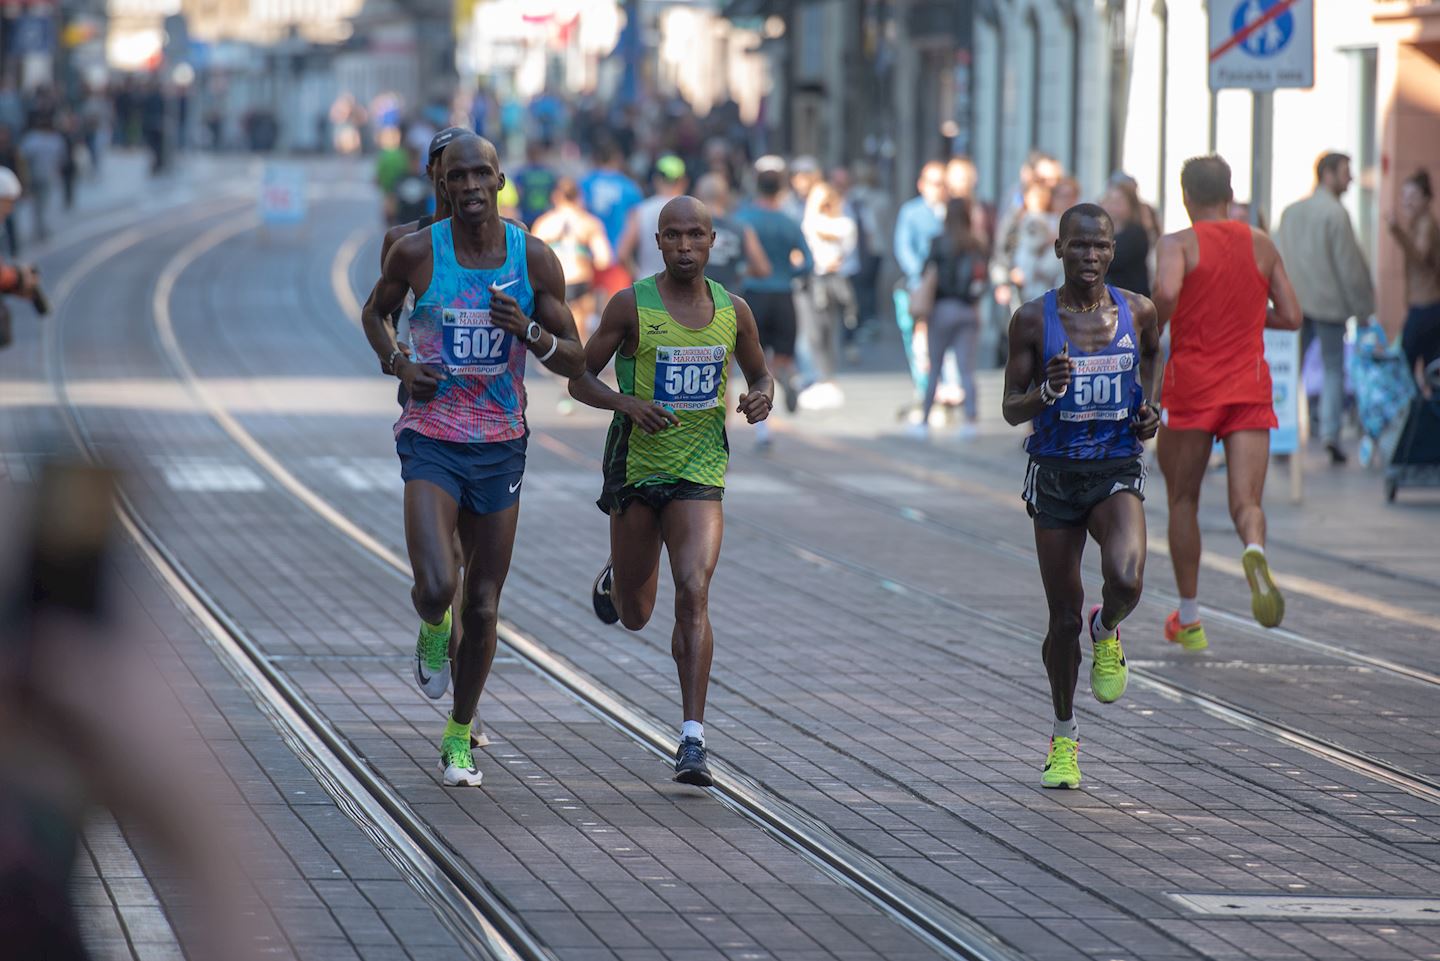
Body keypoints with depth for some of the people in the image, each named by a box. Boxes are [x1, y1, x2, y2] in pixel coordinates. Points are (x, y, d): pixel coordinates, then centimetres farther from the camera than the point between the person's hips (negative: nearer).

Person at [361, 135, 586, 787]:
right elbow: (374, 312, 14)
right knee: (437, 588, -22)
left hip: (501, 446, 2)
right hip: (431, 443, -2)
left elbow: (574, 362, 1)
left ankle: (460, 735, 26)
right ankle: (433, 626, 16)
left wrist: (528, 330, -19)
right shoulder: (416, 252, -6)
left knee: (483, 607, 7)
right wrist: (397, 362, -6)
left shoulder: (535, 260, -3)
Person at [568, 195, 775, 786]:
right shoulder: (631, 306, -6)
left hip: (700, 473, 0)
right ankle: (616, 579, 53)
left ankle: (692, 741, -20)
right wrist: (626, 403, -20)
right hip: (635, 470, 0)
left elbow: (760, 374, 18)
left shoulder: (733, 311, 3)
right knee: (634, 616, 12)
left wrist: (762, 399, -6)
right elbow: (579, 378, -1)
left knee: (694, 593, -20)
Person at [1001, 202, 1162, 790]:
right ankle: (1063, 736, 25)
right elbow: (1011, 410, -2)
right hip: (1055, 471, 0)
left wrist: (1148, 410, 6)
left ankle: (1107, 632, 10)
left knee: (1125, 578, -28)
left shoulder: (1137, 312, -1)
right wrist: (1047, 392, -23)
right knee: (1064, 615, 5)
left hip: (1118, 470, 0)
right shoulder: (1033, 320, -5)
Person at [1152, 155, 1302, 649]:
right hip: (1251, 386, 2)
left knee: (1183, 501, 14)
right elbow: (1291, 317, 11)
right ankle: (1254, 551, -41)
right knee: (1246, 501, -5)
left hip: (1191, 385, -2)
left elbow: (1167, 292, -24)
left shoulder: (1178, 244, -3)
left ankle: (1189, 621, 19)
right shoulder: (1262, 245, 10)